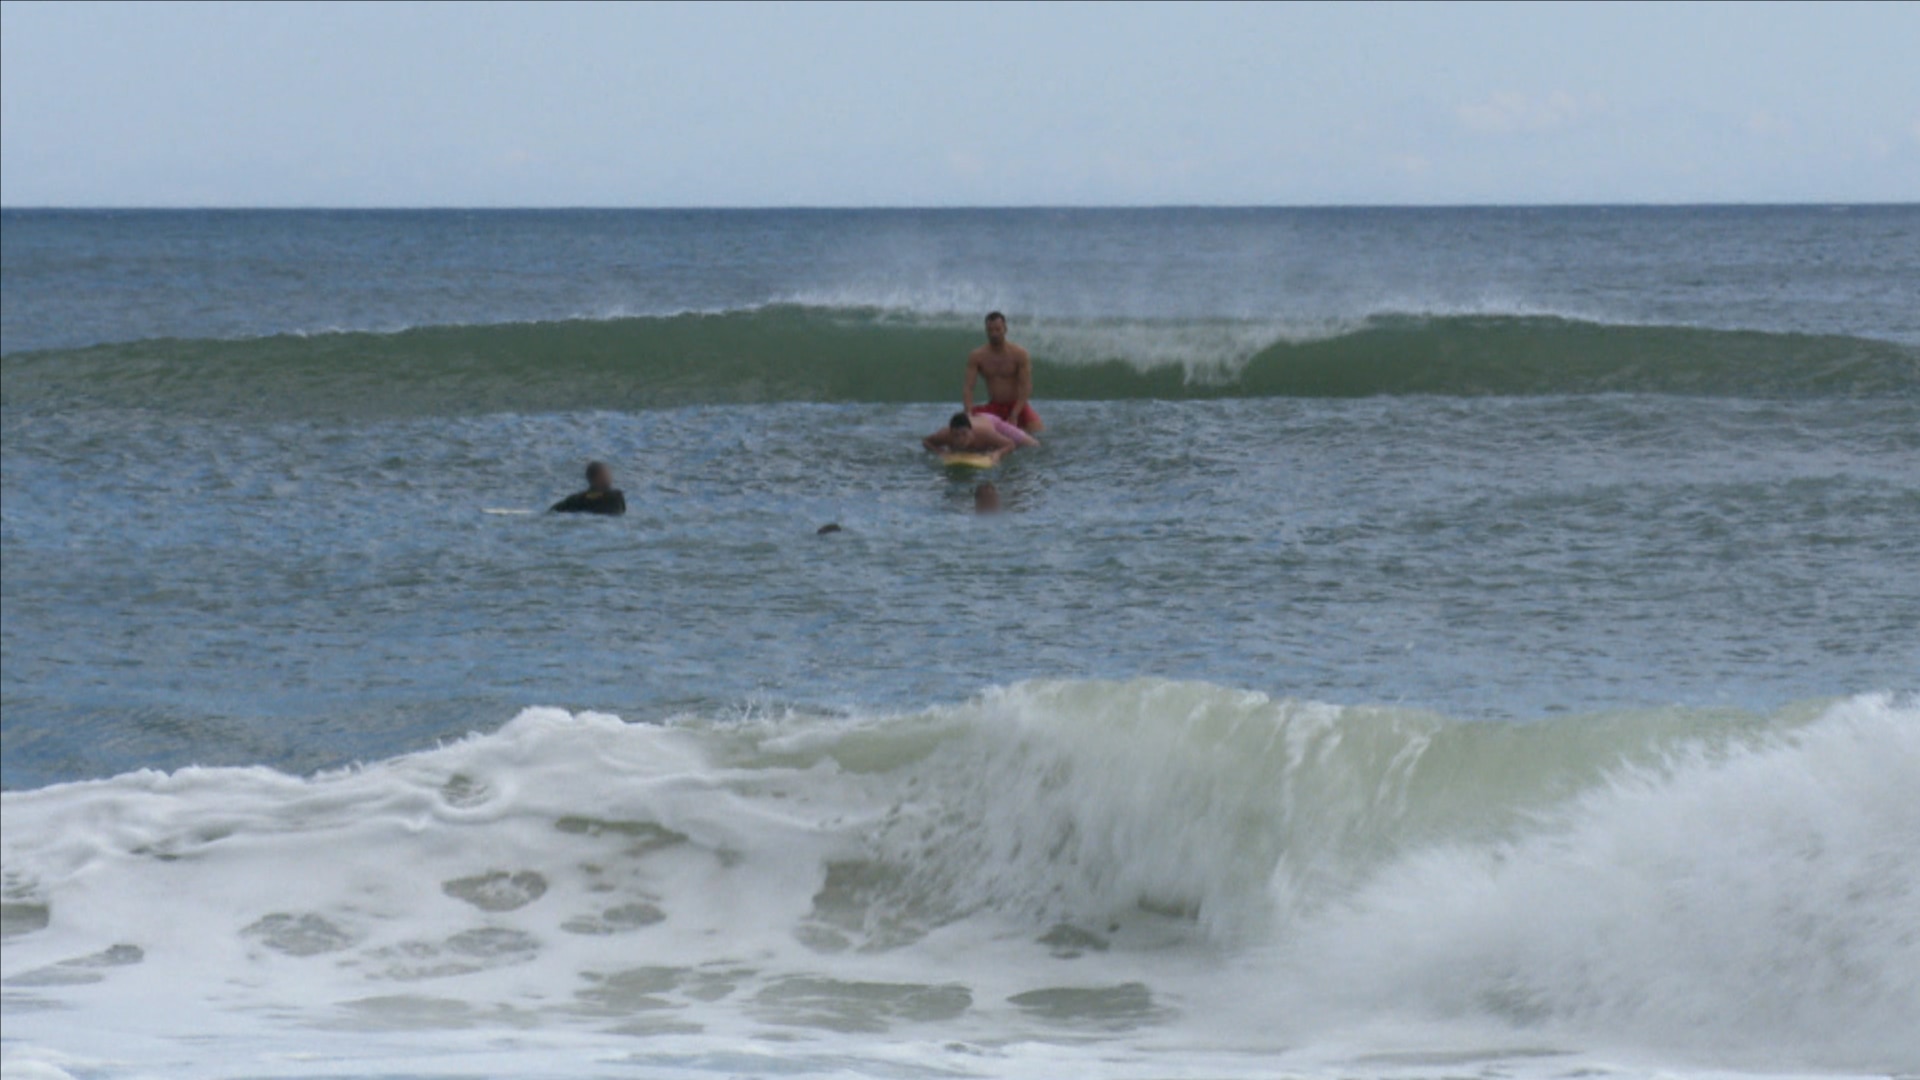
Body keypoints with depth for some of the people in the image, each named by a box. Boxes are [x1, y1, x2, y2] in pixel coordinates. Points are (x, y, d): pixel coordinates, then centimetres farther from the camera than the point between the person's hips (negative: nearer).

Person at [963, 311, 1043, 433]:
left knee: (1037, 430, -27)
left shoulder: (1019, 354, -11)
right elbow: (967, 387, -10)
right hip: (994, 408, 2)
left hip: (1017, 406, -2)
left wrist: (1014, 416, -28)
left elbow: (1025, 387, -16)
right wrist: (969, 412, -30)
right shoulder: (976, 357, -5)